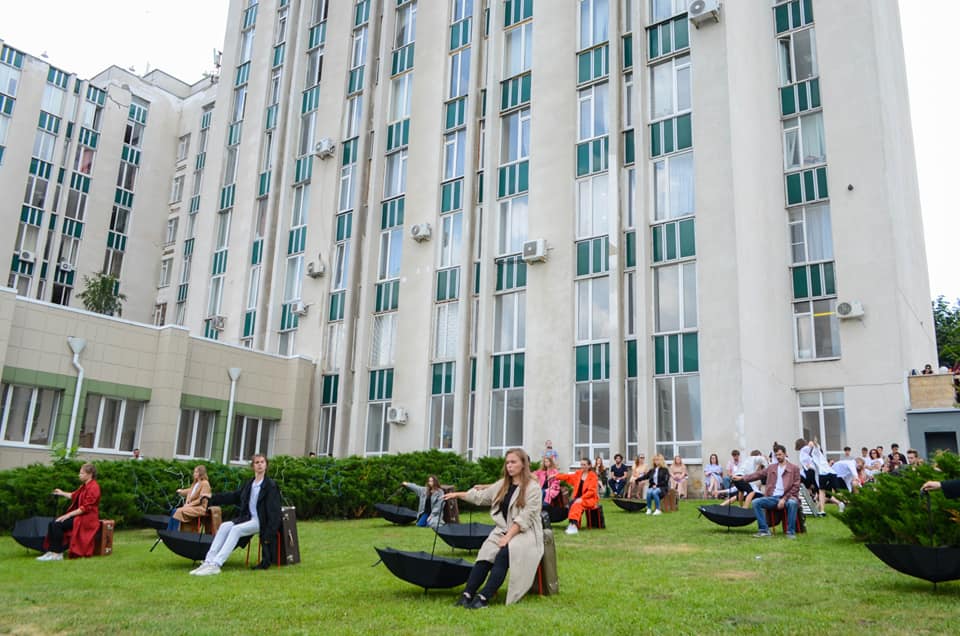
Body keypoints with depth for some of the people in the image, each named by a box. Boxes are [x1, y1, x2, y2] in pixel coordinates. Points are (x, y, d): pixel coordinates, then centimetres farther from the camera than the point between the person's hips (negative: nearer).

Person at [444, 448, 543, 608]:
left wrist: (508, 537, -21)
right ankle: (467, 594, -31)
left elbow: (524, 518, -15)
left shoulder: (532, 488, -7)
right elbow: (481, 497, 23)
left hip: (525, 533, -5)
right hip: (503, 530, 5)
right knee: (485, 554, -23)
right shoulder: (502, 484, 14)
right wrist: (458, 494, 22)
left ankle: (483, 597, -36)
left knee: (503, 555, -32)